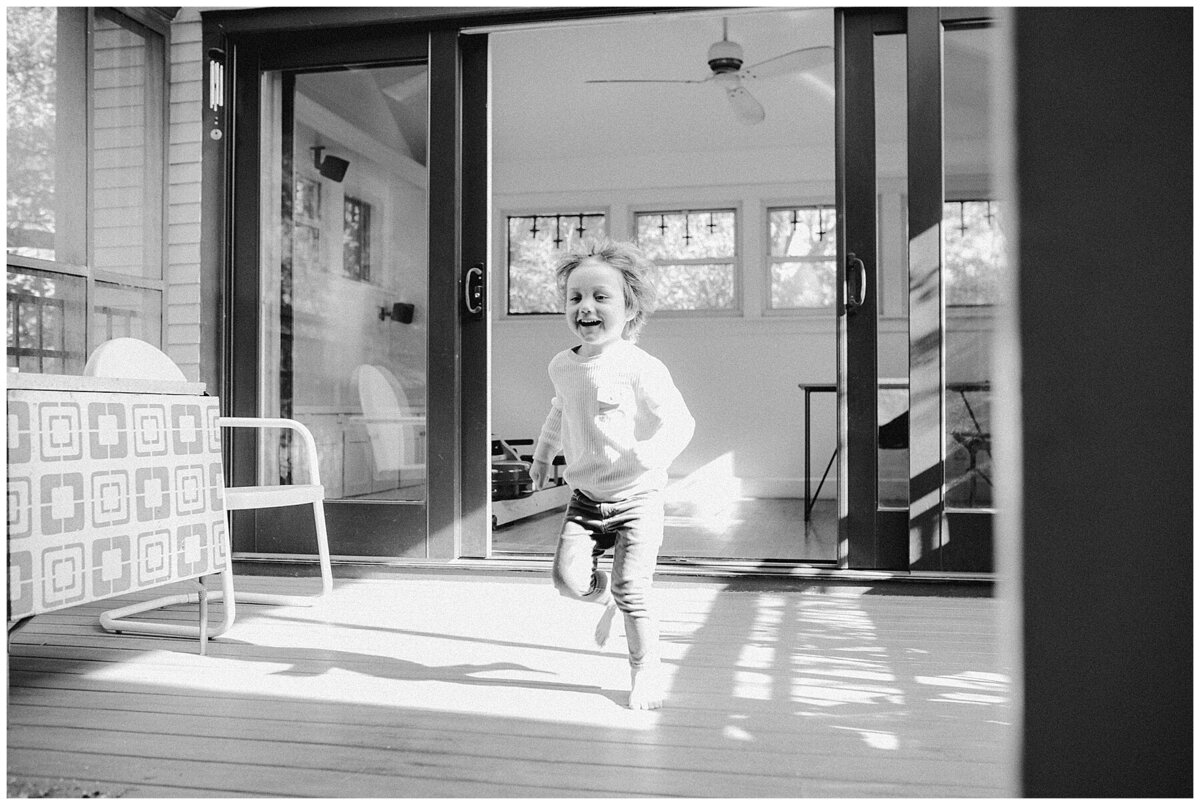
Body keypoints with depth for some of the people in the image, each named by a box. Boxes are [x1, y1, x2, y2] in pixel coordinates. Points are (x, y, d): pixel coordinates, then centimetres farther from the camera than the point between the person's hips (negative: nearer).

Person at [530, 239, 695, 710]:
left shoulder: (640, 367, -16)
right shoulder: (562, 367, 3)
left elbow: (679, 422, -18)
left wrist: (650, 456, -35)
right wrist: (543, 453, 30)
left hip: (636, 499, -5)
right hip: (585, 498, 5)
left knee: (633, 591, -6)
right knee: (569, 577, -10)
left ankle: (646, 671, 17)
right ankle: (605, 597, 25)